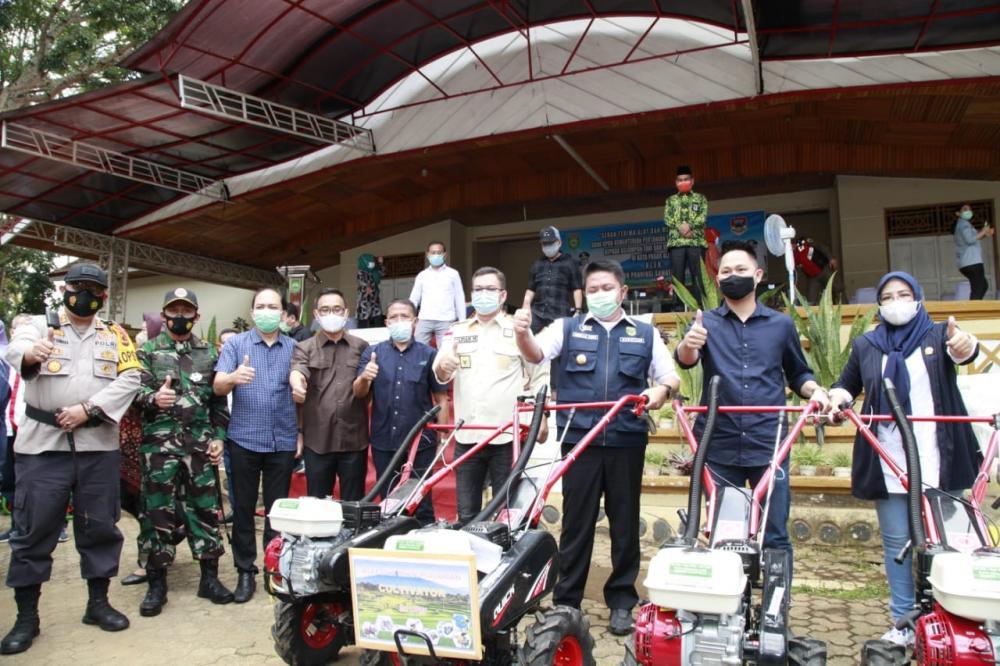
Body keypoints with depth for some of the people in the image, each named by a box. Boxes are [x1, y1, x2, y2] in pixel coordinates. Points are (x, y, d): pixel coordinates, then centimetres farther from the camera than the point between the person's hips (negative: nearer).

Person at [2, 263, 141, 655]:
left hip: (98, 445, 2)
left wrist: (88, 409, -15)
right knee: (34, 527, 3)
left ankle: (98, 602, 24)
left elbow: (129, 380, -2)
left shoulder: (116, 336, 10)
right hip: (43, 444, -2)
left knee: (99, 525, 9)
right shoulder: (39, 325, 3)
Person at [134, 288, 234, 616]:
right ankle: (156, 583, 13)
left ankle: (210, 577, 16)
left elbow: (219, 399, 12)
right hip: (159, 442, -2)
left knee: (205, 509, 5)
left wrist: (219, 436, 4)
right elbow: (134, 389, -3)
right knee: (158, 512, 2)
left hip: (201, 443, 2)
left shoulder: (209, 353, 13)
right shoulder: (149, 350, 7)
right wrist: (152, 397, -25)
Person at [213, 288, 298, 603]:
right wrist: (233, 377, -29)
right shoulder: (235, 344, 4)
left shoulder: (294, 347, 7)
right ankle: (245, 572, 17)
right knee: (243, 508, 7)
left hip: (283, 441, 1)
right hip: (244, 440, -1)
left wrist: (301, 433, 3)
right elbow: (217, 386, -7)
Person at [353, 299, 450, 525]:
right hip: (384, 443, 2)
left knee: (421, 504, 6)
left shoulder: (428, 355, 1)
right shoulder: (372, 353, 5)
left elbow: (441, 399, 2)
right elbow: (359, 394, 0)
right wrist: (364, 378, -22)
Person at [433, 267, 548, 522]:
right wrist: (443, 366, -24)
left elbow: (540, 376, 4)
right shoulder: (457, 331, 11)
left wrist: (541, 417, -6)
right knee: (466, 512, 9)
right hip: (466, 436, 3)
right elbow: (440, 376, 0)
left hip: (507, 436, -2)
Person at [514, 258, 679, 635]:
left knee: (625, 523, 9)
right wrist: (522, 333, -29)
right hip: (579, 440, -1)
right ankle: (566, 601, 18)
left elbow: (671, 377, 13)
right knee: (576, 523, 6)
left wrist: (661, 390, -11)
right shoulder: (567, 328, 9)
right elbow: (535, 354, -7)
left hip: (627, 441, 1)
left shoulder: (645, 334, 12)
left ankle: (622, 601, 23)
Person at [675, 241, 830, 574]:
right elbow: (686, 359, -13)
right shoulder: (707, 322, 6)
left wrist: (814, 390, -3)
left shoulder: (781, 324, 8)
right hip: (719, 446, 0)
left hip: (768, 445, 0)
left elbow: (798, 374, 19)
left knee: (775, 535, 3)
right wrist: (689, 344, -36)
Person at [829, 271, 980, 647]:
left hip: (938, 461, -1)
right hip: (888, 463, 2)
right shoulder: (865, 346, 11)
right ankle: (903, 622, 14)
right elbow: (847, 384, 18)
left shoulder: (938, 335, 5)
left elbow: (964, 350, -16)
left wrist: (964, 346, -40)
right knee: (896, 542, 5)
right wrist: (838, 398, -5)